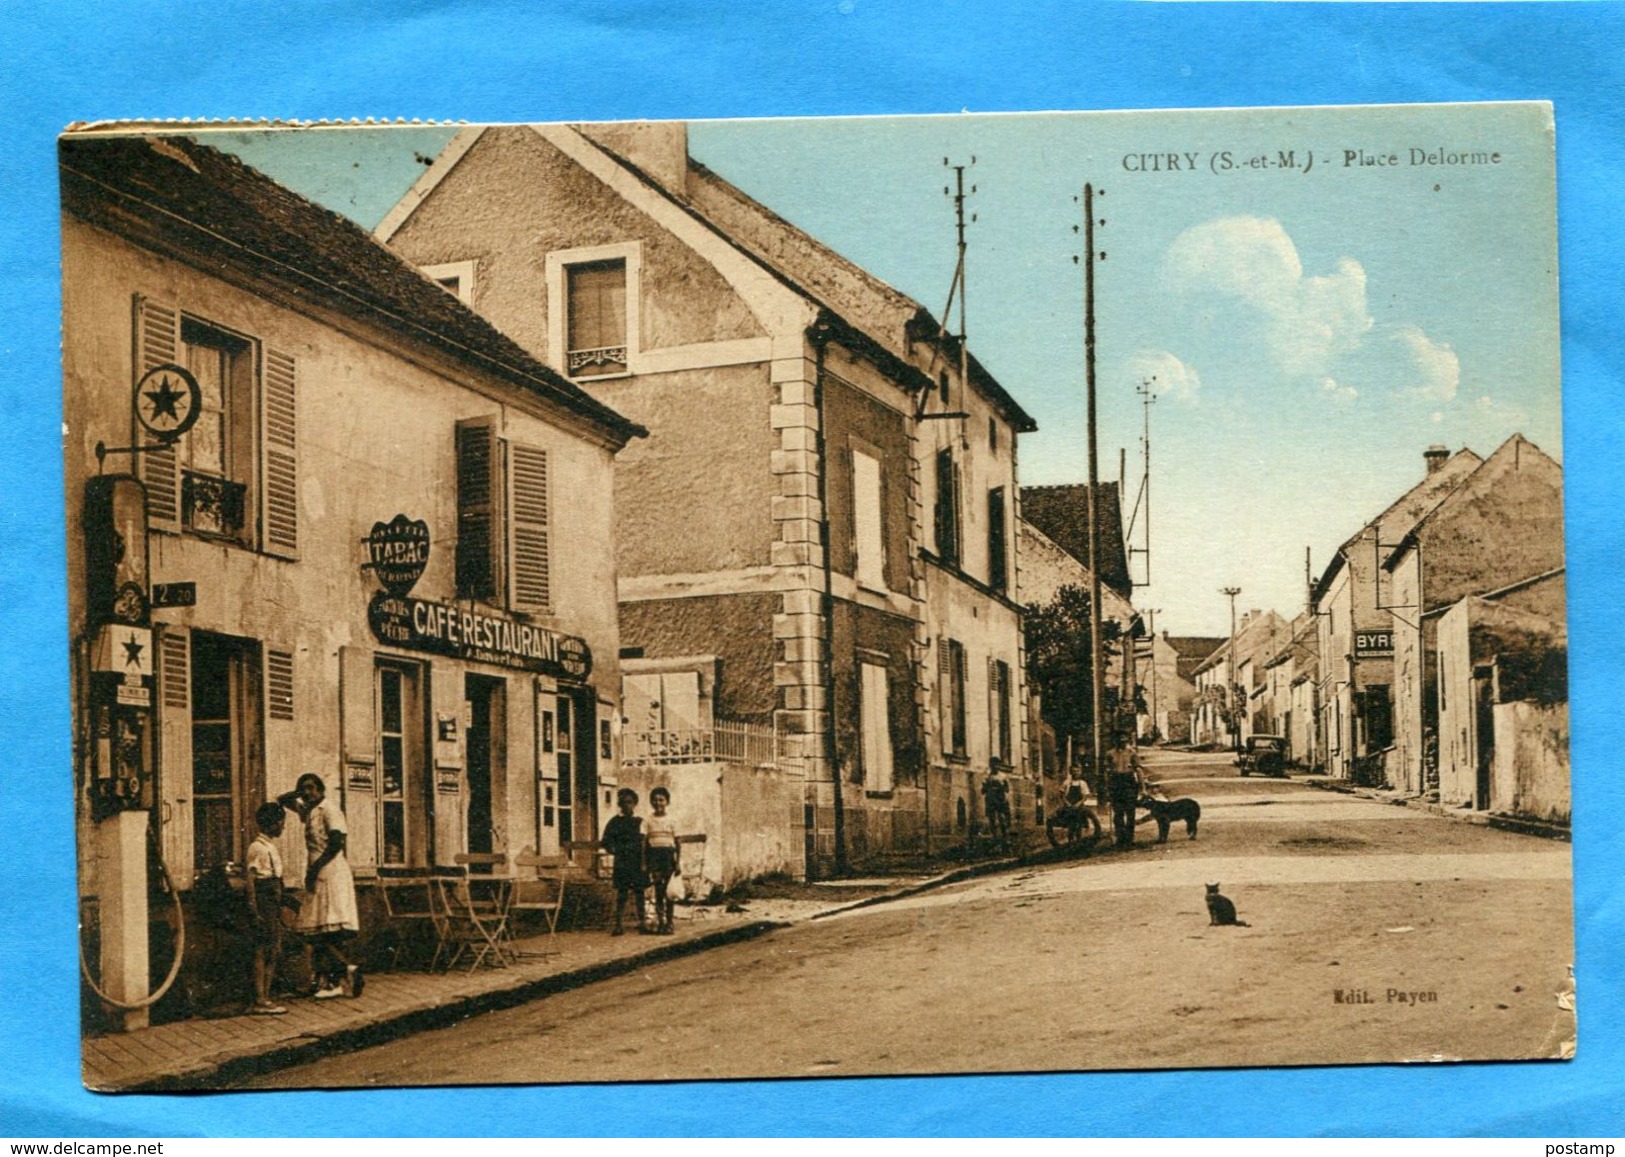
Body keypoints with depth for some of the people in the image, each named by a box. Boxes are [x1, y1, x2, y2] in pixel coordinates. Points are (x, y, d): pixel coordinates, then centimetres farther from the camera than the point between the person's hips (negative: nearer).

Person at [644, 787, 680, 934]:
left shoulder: (671, 821, 6)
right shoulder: (648, 821, 6)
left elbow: (676, 842, 7)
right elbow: (644, 842, 5)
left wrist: (677, 862, 2)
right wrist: (644, 863, -1)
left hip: (668, 853, 0)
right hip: (654, 854, 0)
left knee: (669, 891, -4)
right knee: (658, 890, 0)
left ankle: (669, 923, 0)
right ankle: (659, 922, 5)